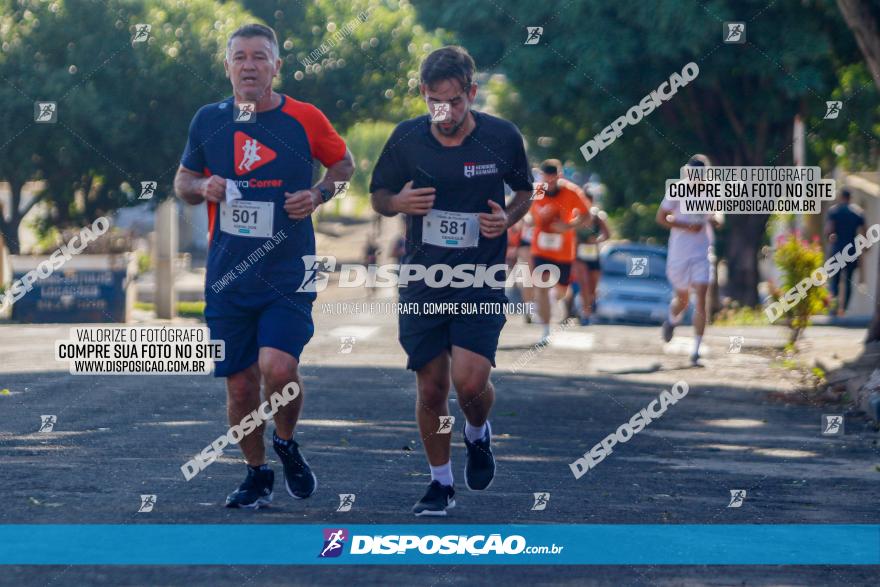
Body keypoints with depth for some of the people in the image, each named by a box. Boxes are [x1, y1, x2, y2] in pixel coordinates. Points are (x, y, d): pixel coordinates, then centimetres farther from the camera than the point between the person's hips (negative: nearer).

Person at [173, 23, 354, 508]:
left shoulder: (305, 119, -3)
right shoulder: (207, 121, 4)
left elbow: (344, 165, 13)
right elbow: (182, 181, 17)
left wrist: (318, 194, -6)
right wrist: (203, 187, -6)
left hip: (289, 274, -3)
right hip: (228, 277, 3)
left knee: (278, 368, -20)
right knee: (240, 384, 6)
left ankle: (286, 443, 11)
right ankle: (257, 476, 26)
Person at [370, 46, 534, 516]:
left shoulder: (503, 138, -6)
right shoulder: (406, 139, -4)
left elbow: (524, 190, 12)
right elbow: (378, 195, 10)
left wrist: (508, 218, -9)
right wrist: (397, 203, -13)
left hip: (481, 283, -2)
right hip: (422, 282, 2)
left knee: (470, 380, -16)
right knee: (431, 389, 3)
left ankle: (478, 434, 19)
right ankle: (440, 482, 23)